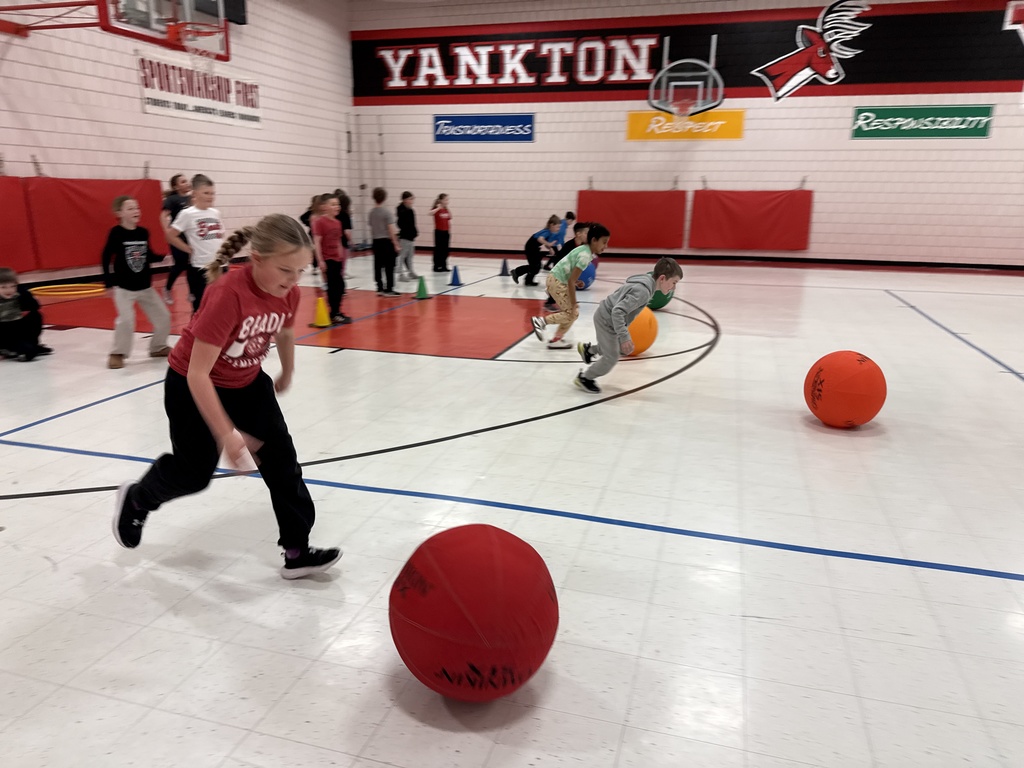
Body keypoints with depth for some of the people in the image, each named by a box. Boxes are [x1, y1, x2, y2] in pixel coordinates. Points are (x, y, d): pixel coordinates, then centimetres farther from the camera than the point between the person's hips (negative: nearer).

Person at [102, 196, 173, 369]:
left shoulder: (143, 232, 1)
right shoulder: (116, 233, -11)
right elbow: (106, 258, -8)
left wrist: (163, 258, -6)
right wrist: (109, 282, -10)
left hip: (145, 286, 5)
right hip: (123, 287, -5)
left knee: (163, 316, 8)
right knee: (126, 319, -17)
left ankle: (158, 347, 28)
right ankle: (117, 354, 0)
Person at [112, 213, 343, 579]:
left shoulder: (288, 294, -16)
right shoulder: (228, 294, -36)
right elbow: (198, 375, -33)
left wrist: (286, 375, 24)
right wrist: (227, 435, -33)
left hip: (247, 382, 6)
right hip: (191, 386, -5)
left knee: (282, 459, -1)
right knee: (195, 471, 9)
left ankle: (297, 551, 8)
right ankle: (135, 499, 43)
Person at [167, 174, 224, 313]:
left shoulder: (216, 213, 7)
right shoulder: (187, 214, -8)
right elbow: (170, 235, -7)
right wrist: (190, 249, -6)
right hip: (199, 268, -5)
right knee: (200, 308, 4)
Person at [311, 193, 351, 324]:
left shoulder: (337, 222, 10)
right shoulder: (320, 221, -12)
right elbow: (317, 242, -15)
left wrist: (341, 258, 18)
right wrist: (320, 260, -19)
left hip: (336, 259, 8)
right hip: (327, 259, -8)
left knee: (340, 285, 11)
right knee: (333, 286, -4)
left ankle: (337, 312, 22)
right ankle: (334, 314, 6)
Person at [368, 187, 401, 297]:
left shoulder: (371, 212, 5)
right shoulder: (387, 212, -12)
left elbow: (371, 228, 9)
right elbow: (391, 230, -14)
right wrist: (396, 244, -10)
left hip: (376, 241, 6)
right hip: (386, 241, -6)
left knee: (378, 266, 8)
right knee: (389, 266, 0)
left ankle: (380, 288, 13)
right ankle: (389, 289, 1)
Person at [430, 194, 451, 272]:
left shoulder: (447, 210, 9)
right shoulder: (436, 209, -9)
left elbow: (449, 221, 13)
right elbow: (430, 213, -30)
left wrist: (449, 231, 8)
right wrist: (438, 208, -28)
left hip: (446, 232, 6)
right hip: (439, 231, -6)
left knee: (445, 250, 8)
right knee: (438, 249, -1)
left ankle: (444, 266, 16)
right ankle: (436, 266, 7)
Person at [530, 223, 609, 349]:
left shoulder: (585, 249, 6)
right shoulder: (585, 256, -22)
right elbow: (571, 281, -24)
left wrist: (576, 282, 4)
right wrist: (574, 304, -20)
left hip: (559, 280, 10)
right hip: (556, 281, -10)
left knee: (572, 311, 11)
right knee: (572, 313, -8)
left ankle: (557, 339, 14)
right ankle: (541, 320, -4)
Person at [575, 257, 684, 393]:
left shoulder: (646, 279, -1)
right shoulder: (643, 291, -30)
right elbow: (618, 312, -35)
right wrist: (624, 337, -35)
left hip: (608, 316, 9)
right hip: (607, 320, -9)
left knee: (624, 349, 21)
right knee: (611, 358, 1)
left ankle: (589, 350, 36)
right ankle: (585, 378, 23)